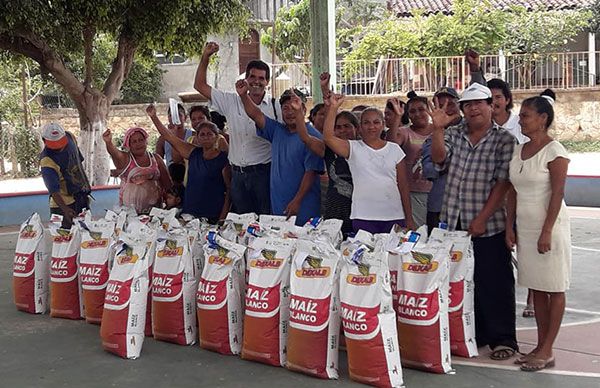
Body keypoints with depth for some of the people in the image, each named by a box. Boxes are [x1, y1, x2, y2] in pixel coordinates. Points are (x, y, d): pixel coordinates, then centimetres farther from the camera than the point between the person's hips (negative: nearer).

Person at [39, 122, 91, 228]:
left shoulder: (70, 137, -7)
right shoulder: (47, 161, -28)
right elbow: (54, 190, -32)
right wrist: (65, 209, -46)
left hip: (82, 196, 7)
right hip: (64, 202, -7)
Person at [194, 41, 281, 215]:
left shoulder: (275, 107, -1)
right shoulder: (232, 102, 7)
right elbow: (200, 85, 11)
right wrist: (205, 57, 3)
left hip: (263, 173, -3)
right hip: (238, 174, 3)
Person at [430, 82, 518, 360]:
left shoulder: (504, 140, -3)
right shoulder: (453, 134, 10)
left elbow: (502, 184, -9)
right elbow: (439, 158, -8)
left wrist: (482, 219, -14)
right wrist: (438, 128, -24)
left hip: (489, 225, -4)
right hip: (454, 222, 4)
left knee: (494, 283, 2)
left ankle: (503, 339, 14)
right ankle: (472, 334, 25)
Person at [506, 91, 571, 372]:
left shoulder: (554, 151, -10)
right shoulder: (518, 151, 10)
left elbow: (557, 194, -14)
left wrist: (547, 232, -18)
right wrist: (509, 227, 7)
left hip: (548, 227, -7)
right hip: (525, 228, 7)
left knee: (554, 289, 0)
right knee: (536, 288, 11)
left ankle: (547, 351, 4)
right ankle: (541, 346, 18)